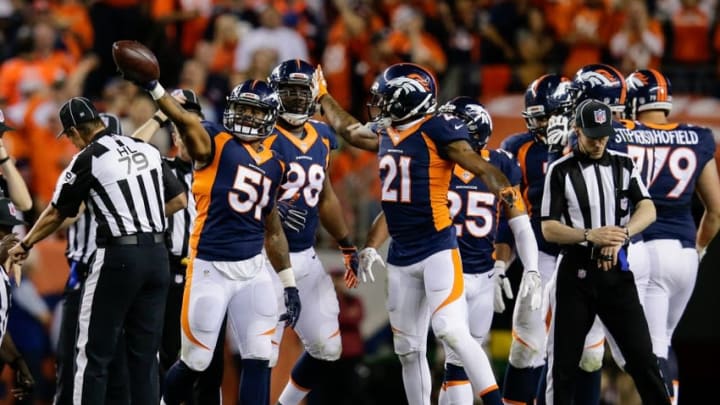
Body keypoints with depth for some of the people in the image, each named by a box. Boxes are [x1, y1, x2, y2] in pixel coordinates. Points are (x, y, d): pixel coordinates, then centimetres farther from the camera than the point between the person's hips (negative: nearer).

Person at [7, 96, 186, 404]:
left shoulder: (87, 160, -6)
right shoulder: (147, 150, 9)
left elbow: (55, 215, 5)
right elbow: (179, 199, 15)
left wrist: (25, 245, 19)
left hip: (119, 256, -6)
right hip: (158, 252, 6)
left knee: (94, 354, 0)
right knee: (145, 352, 10)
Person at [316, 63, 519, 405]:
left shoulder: (436, 131, -11)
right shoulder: (386, 133, 11)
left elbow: (480, 167, -17)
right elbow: (349, 130, 33)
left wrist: (502, 190, -37)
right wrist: (322, 97, 43)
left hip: (437, 248, -8)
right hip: (401, 256, 8)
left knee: (451, 331, -22)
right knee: (408, 349, 11)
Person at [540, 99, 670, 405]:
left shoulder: (623, 165, 8)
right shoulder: (561, 171, 0)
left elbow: (648, 210, -3)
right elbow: (548, 229, -5)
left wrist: (621, 235, -22)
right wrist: (590, 236, -21)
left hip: (616, 272, 2)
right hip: (575, 275, -2)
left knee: (642, 357, -3)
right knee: (563, 362, 2)